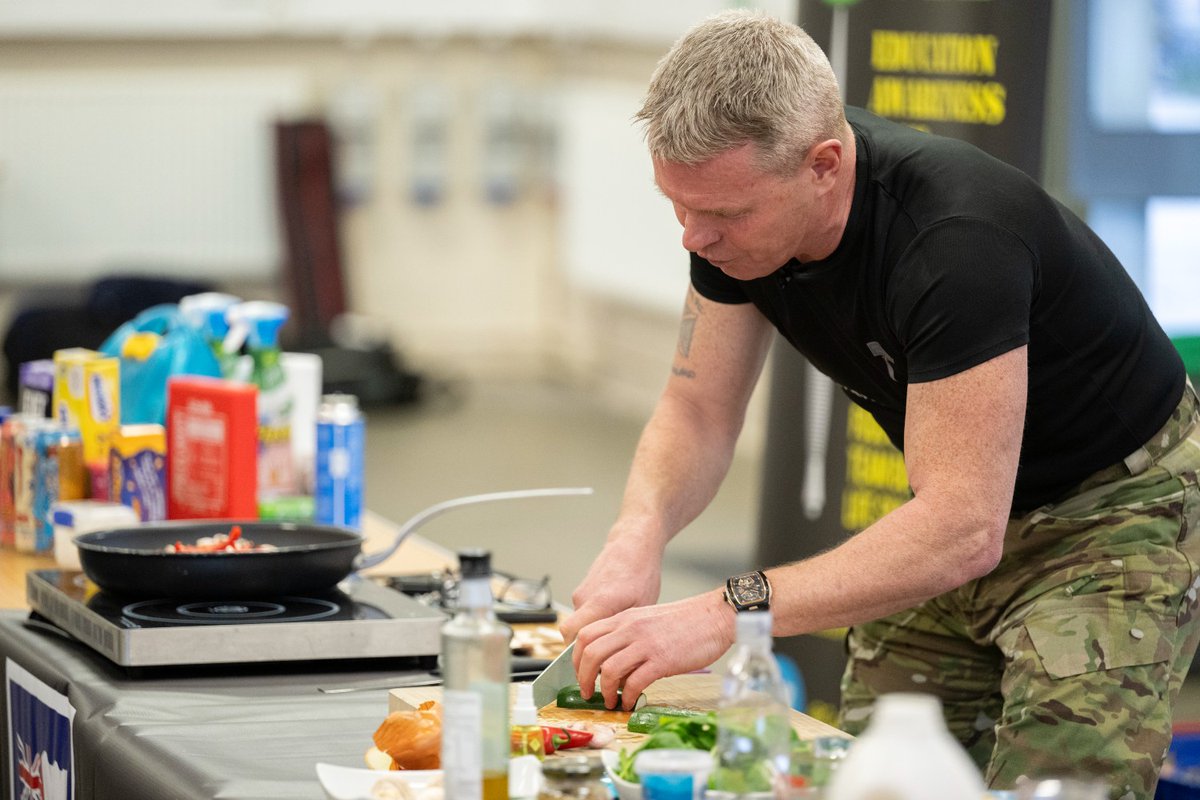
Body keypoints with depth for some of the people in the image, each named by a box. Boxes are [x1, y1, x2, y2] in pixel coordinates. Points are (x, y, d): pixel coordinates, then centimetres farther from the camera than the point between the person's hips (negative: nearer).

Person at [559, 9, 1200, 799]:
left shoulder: (956, 239, -35)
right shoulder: (732, 201, -12)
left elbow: (962, 532, -38)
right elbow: (698, 413, -4)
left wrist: (727, 613, -44)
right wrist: (637, 539, -26)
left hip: (1119, 509, -7)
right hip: (963, 507, 7)